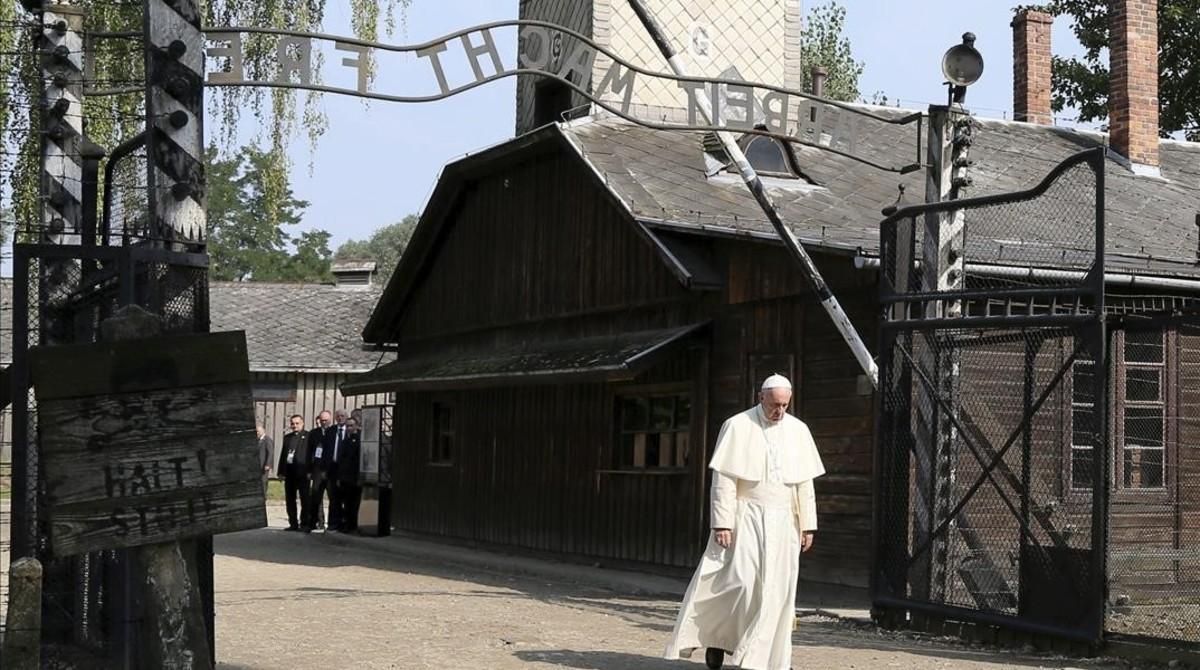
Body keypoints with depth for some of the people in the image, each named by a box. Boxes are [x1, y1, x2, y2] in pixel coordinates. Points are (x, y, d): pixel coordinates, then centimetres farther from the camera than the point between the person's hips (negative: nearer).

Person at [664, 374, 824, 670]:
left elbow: (805, 483, 8)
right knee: (740, 581, -11)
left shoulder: (798, 431, 5)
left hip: (783, 523, 3)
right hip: (745, 518, -3)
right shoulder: (737, 426, -5)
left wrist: (808, 525, 4)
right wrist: (722, 523, -14)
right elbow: (723, 481, -8)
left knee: (777, 590, 2)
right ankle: (715, 635, 10)